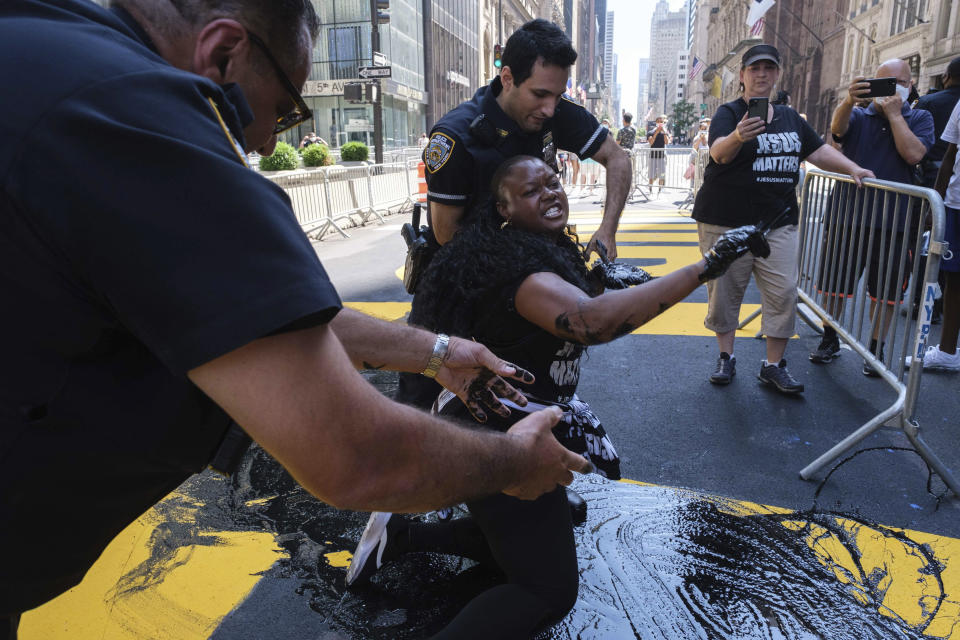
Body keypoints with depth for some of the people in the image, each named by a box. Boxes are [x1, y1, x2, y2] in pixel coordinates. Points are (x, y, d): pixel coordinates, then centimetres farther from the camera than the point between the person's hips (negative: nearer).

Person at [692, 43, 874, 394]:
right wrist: (738, 137, -46)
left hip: (779, 222, 5)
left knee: (784, 292, -2)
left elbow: (819, 151, 21)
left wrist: (853, 169, 7)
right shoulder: (729, 113, -4)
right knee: (725, 291, 2)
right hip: (726, 220, -4)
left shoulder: (790, 117, 15)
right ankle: (726, 357, 19)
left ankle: (774, 365, 10)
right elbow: (719, 152, -24)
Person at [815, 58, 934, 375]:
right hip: (848, 215, 1)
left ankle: (876, 348, 21)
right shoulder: (858, 116, 6)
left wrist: (894, 113, -9)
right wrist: (849, 100, -39)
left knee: (885, 291, 7)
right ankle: (830, 340, 24)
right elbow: (837, 127, -18)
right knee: (835, 283, 8)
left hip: (893, 221, 0)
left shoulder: (919, 119, 6)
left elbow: (913, 154, -13)